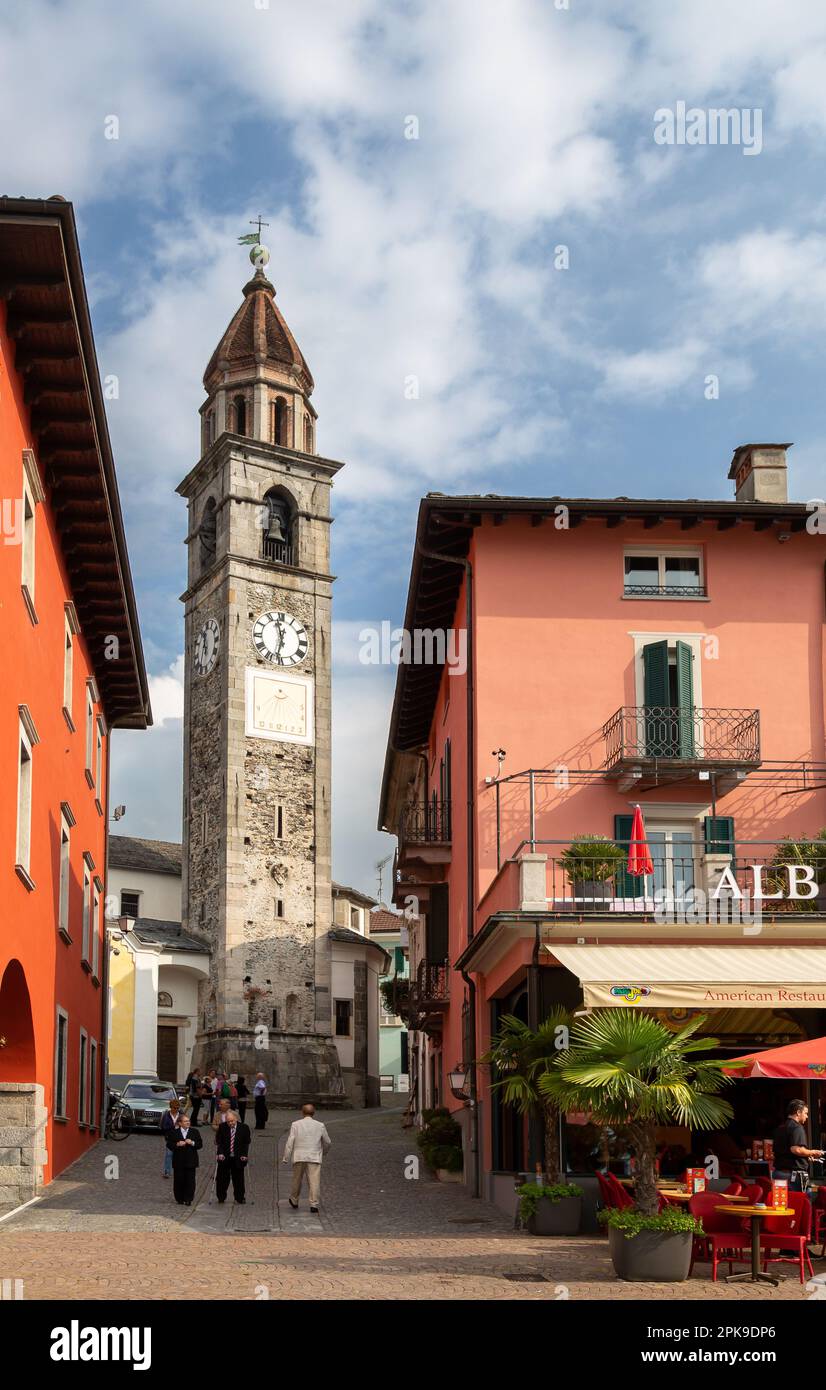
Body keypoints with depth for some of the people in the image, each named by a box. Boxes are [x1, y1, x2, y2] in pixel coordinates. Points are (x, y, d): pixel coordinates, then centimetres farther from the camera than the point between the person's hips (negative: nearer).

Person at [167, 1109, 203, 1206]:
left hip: (191, 1161, 0)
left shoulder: (195, 1132, 7)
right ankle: (179, 1199, 14)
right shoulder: (173, 1132, 5)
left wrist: (192, 1143, -14)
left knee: (190, 1181, -3)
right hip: (178, 1162, 0)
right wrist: (177, 1144, -15)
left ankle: (188, 1199, 1)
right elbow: (169, 1144, 1)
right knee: (179, 1181, 3)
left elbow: (200, 1144, 3)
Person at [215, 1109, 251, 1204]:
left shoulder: (244, 1128, -1)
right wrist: (220, 1153, -11)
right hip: (224, 1157, 0)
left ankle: (240, 1198, 17)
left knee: (238, 1178, 5)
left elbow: (247, 1143, 3)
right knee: (222, 1178, 3)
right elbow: (218, 1142, 2)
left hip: (238, 1158, 0)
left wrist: (244, 1155, -7)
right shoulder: (222, 1127, 0)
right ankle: (221, 1197, 17)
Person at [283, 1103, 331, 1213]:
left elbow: (290, 1142, -4)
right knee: (314, 1181, -3)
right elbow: (327, 1142, 13)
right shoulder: (320, 1125, 3)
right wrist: (323, 1152, 33)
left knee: (297, 1180, 15)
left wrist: (286, 1158, 1)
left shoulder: (295, 1124, 0)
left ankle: (294, 1202, 30)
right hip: (314, 1158, -1)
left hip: (299, 1157, 1)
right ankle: (314, 1204, -12)